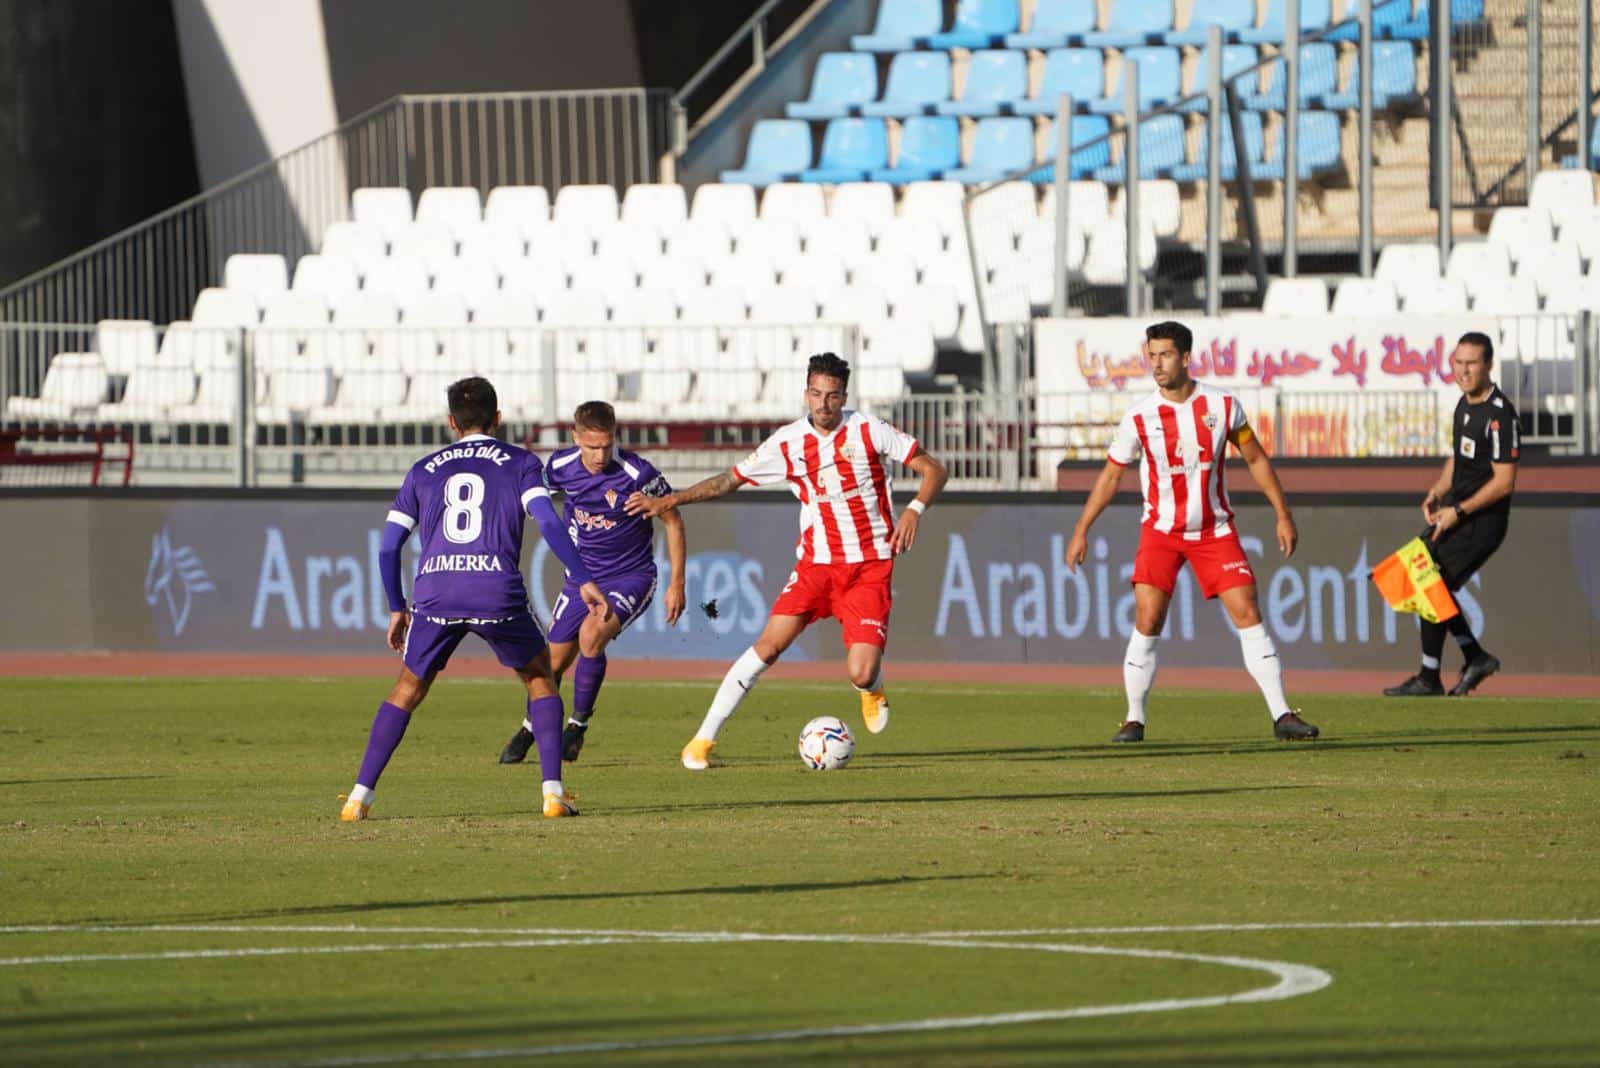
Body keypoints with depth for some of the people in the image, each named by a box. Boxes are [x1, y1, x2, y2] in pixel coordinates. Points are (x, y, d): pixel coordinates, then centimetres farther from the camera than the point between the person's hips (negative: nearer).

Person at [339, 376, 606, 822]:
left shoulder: (424, 471, 21)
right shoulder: (520, 463, 13)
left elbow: (388, 546, 18)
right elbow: (547, 521, -3)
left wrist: (397, 609, 28)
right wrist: (583, 580, -4)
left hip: (435, 591, 2)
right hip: (498, 594, -2)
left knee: (407, 690, 18)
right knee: (540, 678, 20)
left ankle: (360, 796, 9)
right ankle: (553, 791, 8)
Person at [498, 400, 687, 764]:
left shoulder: (638, 474, -22)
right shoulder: (561, 467, -10)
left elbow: (673, 521, -9)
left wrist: (677, 583, -8)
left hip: (630, 577, -4)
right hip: (581, 576, 4)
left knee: (591, 633, -29)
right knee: (555, 658, 6)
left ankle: (578, 727, -12)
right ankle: (529, 730, 32)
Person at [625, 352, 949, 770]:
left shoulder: (868, 430, -7)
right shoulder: (788, 442, -1)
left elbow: (934, 470, -4)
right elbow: (730, 480, 9)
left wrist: (914, 510, -22)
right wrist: (667, 500, 2)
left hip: (870, 566, -2)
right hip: (816, 561, 2)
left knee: (861, 674, -15)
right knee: (770, 643, -15)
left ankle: (873, 691, 25)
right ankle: (704, 739, -9)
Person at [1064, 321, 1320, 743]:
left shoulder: (1222, 405, -6)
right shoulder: (1139, 417, -8)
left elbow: (1255, 459, 6)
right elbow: (1111, 475, 2)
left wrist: (1283, 514, 5)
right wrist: (1081, 530, 1)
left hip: (1215, 530, 1)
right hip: (1160, 531, -1)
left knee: (1248, 614, -7)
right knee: (1147, 620, -11)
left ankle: (1282, 716, -4)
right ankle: (1134, 720, 0)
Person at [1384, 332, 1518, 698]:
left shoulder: (1499, 415, -20)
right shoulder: (1465, 404, 9)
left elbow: (1504, 482, -21)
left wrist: (1459, 512, -19)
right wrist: (1436, 494, 5)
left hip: (1483, 521, -10)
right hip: (1456, 510, 10)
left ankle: (1429, 680, 0)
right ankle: (1475, 657, 22)